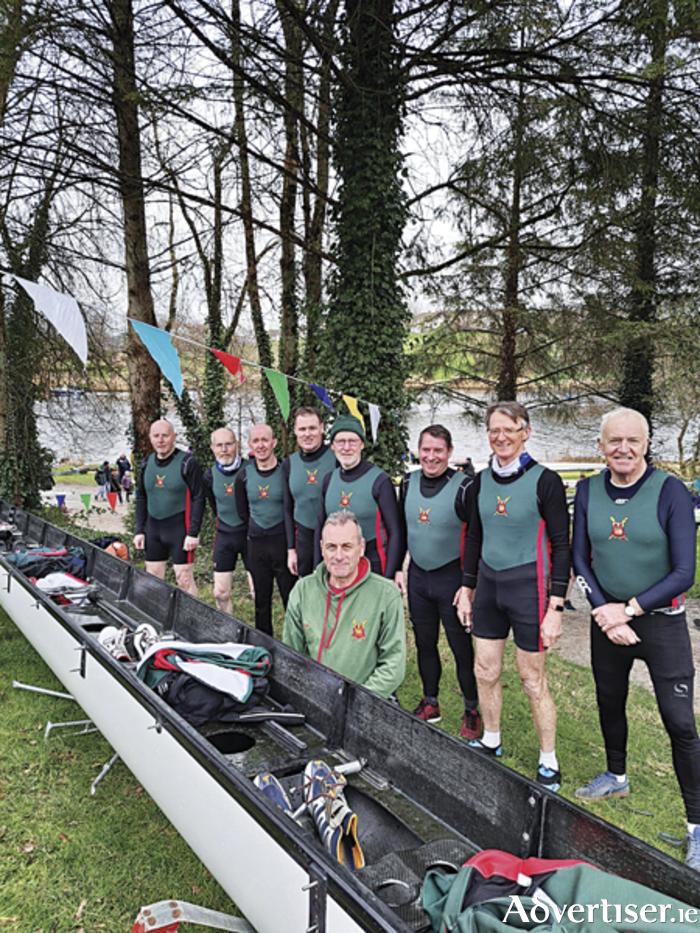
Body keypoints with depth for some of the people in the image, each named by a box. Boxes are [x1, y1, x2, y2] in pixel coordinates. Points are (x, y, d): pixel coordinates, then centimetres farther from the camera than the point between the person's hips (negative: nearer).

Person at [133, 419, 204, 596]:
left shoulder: (187, 462, -9)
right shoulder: (147, 463, 9)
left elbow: (198, 499, -10)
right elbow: (141, 498, 16)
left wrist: (193, 533, -15)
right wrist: (139, 530, 11)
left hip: (180, 529, -6)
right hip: (153, 530, 6)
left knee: (184, 580, -3)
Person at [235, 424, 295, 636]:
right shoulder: (243, 476, 4)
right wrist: (256, 528, 11)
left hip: (282, 541, -4)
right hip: (256, 544, 4)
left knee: (291, 598, 0)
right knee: (261, 599, 13)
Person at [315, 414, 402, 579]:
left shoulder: (379, 480, -10)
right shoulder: (329, 479, 4)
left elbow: (395, 533, -9)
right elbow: (320, 526, 14)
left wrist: (389, 578, -12)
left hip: (373, 566, -4)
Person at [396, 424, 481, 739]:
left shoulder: (463, 486, -14)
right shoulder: (408, 483, 3)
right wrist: (398, 569, 11)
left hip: (452, 578, -5)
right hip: (417, 576, 5)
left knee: (462, 648, 5)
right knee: (424, 644, 16)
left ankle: (472, 712, 23)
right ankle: (430, 704, 33)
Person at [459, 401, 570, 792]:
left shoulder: (544, 481, -10)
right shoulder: (482, 482, 5)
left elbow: (561, 545, -9)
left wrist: (556, 607, -12)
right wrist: (467, 589, 15)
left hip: (528, 585, -5)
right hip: (488, 583, 5)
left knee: (533, 679, 4)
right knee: (485, 672, 13)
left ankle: (549, 764, 23)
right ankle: (491, 742, 35)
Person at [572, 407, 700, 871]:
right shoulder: (589, 490, -2)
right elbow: (580, 558, 2)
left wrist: (629, 609, -16)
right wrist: (604, 612, -10)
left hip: (661, 619, -4)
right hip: (608, 617, 4)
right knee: (610, 703, 19)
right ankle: (617, 776, 44)